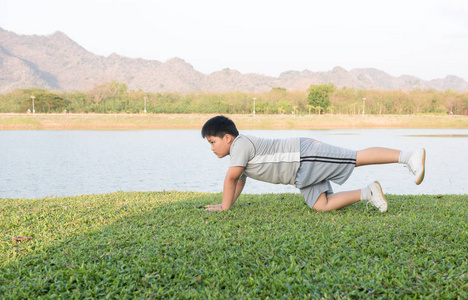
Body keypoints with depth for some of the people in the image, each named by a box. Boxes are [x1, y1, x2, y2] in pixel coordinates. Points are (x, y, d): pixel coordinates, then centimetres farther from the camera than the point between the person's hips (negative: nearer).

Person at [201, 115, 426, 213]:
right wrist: (226, 204, 23)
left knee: (359, 157, -11)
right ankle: (368, 193, 7)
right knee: (322, 205, 1)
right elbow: (240, 181, 30)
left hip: (305, 154, -9)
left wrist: (225, 207, -7)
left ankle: (410, 157, -8)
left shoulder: (241, 144, -12)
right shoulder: (239, 152, 19)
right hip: (302, 173, 9)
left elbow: (231, 177, -18)